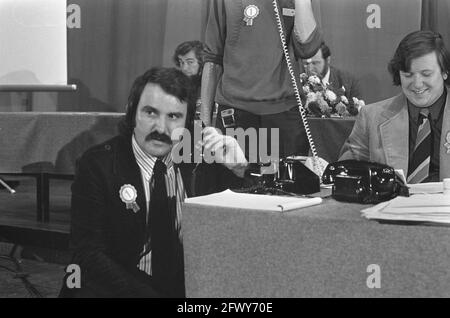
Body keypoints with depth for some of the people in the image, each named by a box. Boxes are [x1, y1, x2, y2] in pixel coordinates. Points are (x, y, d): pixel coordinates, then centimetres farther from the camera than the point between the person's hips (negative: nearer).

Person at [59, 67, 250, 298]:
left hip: (192, 286, 3)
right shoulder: (97, 164, -6)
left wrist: (239, 170, -16)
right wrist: (147, 294, -24)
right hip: (117, 287, -2)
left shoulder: (203, 159, 2)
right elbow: (90, 254, -11)